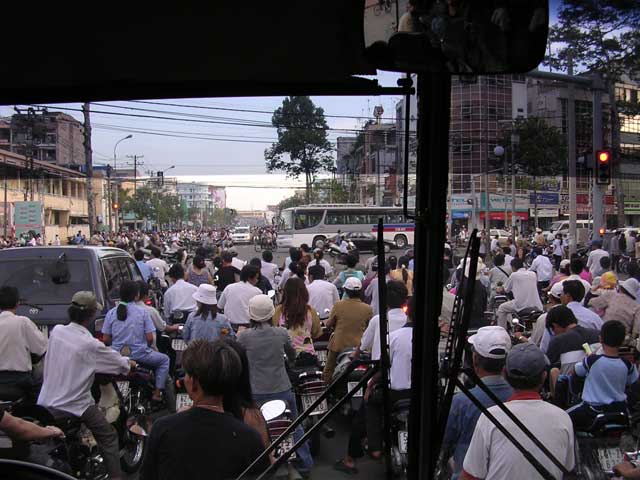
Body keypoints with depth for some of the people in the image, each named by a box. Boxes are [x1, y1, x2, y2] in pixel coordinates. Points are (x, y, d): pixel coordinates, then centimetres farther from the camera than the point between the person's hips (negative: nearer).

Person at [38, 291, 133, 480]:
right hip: (75, 405, -6)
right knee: (109, 437, 8)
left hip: (46, 402, 6)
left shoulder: (56, 331, -5)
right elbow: (121, 364, -10)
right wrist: (129, 363, 14)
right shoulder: (91, 345, -20)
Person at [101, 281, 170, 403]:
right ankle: (157, 392, 11)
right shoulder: (143, 312, -10)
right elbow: (150, 339, -10)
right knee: (164, 360, 20)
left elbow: (106, 340, -2)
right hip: (139, 355, -4)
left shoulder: (111, 313, -3)